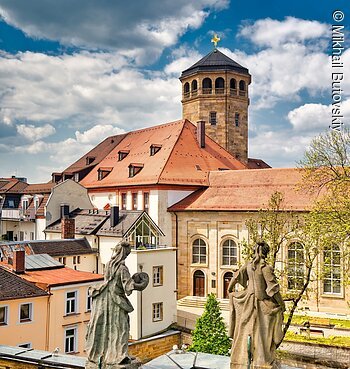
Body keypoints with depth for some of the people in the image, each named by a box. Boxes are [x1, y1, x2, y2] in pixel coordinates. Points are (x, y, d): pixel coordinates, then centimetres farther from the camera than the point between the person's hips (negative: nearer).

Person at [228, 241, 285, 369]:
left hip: (249, 300, 5)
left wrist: (230, 289, 27)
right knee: (262, 331, 4)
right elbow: (273, 288, -17)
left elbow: (235, 277, 9)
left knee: (246, 329, 14)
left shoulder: (248, 265, -2)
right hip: (263, 303, -5)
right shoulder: (266, 268, -17)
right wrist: (282, 304, -6)